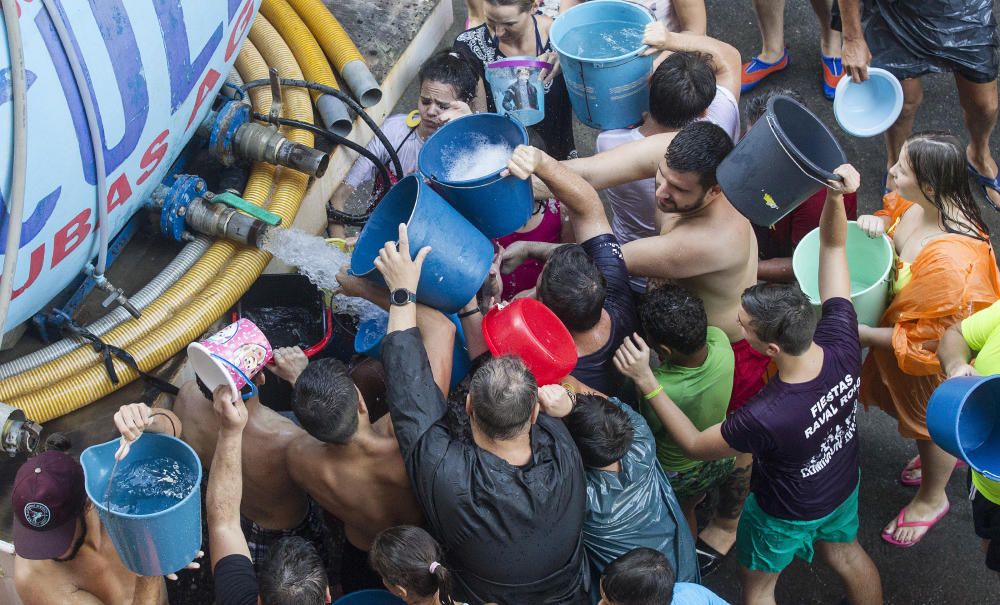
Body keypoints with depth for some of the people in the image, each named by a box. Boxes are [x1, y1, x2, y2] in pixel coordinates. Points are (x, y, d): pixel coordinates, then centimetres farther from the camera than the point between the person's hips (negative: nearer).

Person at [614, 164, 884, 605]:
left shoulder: (765, 418, -48)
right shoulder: (842, 344, -34)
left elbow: (694, 445, -27)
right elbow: (833, 247, -22)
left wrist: (646, 381, -30)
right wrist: (836, 197, -40)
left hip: (787, 514, -5)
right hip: (844, 485, 5)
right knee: (845, 552, 35)